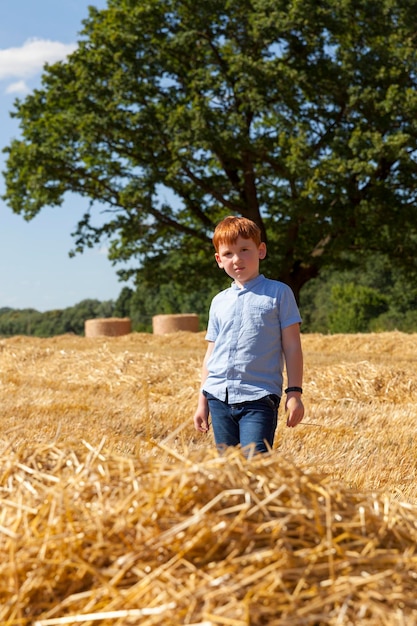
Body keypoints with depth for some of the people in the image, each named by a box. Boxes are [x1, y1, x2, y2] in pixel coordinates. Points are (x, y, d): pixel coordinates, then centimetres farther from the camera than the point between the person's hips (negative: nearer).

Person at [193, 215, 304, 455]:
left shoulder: (279, 293, 2)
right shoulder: (219, 302, 14)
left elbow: (292, 346, 0)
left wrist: (295, 393, -6)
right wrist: (203, 401, 16)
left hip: (259, 398, -5)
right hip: (219, 397, 5)